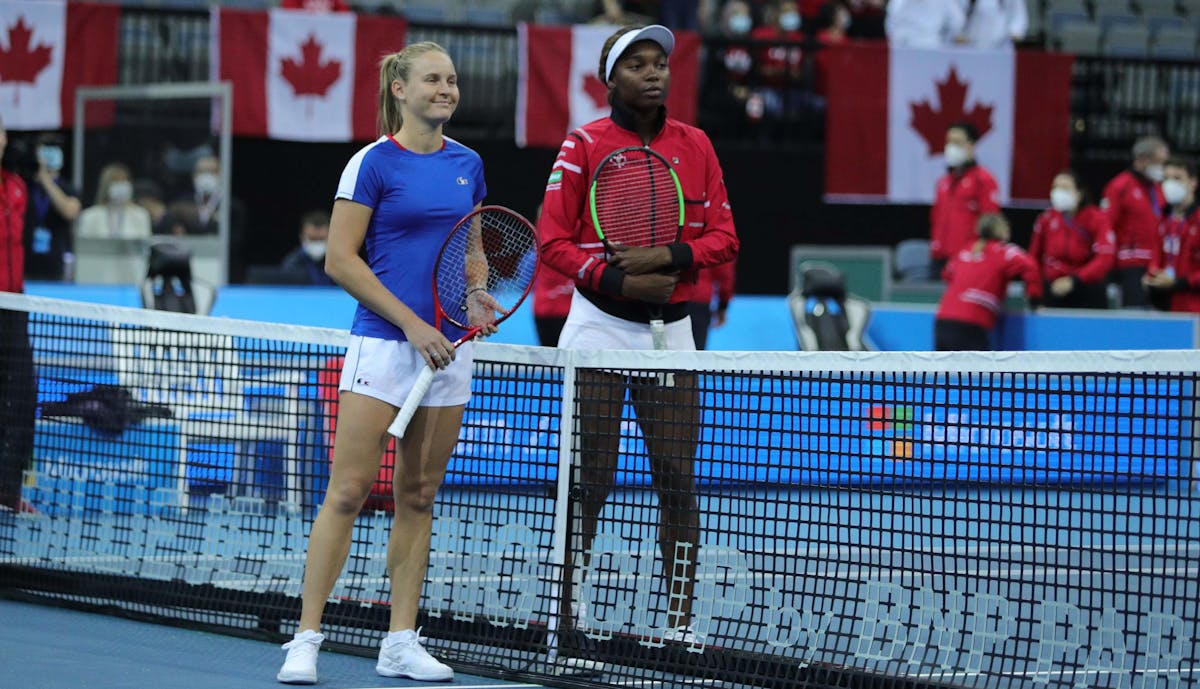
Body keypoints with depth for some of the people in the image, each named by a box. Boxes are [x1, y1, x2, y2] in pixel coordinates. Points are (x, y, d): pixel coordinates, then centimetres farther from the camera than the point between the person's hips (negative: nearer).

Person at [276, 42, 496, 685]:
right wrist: (412, 323, -14)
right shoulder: (374, 162, -6)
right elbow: (340, 260, -9)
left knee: (418, 496, 8)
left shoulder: (467, 164, 11)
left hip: (448, 346, 6)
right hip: (382, 343, -6)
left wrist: (476, 296, 0)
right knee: (348, 491, -8)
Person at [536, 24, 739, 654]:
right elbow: (553, 241, -5)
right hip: (599, 324, -3)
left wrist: (669, 258, -13)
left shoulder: (694, 146, 7)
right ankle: (566, 613, 9)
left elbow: (723, 237, 5)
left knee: (677, 477, -2)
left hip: (670, 326, 3)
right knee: (590, 479, -2)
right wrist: (620, 280, -16)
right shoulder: (584, 145, -3)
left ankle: (679, 623, 2)